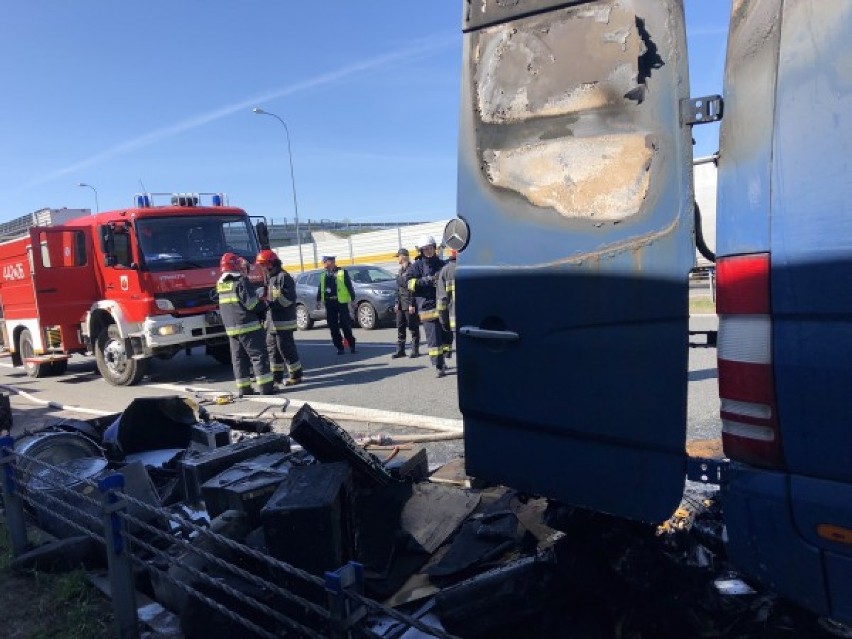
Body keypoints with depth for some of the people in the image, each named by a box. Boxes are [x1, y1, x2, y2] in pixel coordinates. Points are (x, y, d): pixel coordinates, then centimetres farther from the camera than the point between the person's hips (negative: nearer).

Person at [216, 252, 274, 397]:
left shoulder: (221, 284, 12)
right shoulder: (241, 281, -12)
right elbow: (251, 303, -18)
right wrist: (263, 306, 2)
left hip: (231, 328, 7)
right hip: (249, 326, -7)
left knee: (239, 358, 10)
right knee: (259, 355, -3)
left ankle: (243, 389, 12)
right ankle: (266, 387, -4)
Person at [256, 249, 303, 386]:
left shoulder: (283, 277, -13)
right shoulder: (269, 277, 17)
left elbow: (288, 299, -20)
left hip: (283, 321, -10)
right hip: (272, 320, 10)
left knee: (285, 347, -7)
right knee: (272, 347, 13)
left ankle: (296, 375, 3)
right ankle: (277, 376, 21)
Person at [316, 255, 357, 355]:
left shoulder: (342, 272, -3)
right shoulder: (323, 275, 12)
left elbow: (349, 286, -5)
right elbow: (320, 288, 16)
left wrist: (353, 299, -8)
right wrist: (318, 300, 10)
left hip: (341, 302, -5)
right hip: (329, 303, 5)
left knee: (345, 325, -2)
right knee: (333, 327, 4)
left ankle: (352, 344, 15)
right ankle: (339, 347, 12)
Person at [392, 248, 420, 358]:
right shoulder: (401, 270, 16)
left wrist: (412, 304, -19)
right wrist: (397, 303, 14)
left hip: (409, 304, -9)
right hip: (401, 304, 9)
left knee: (413, 328, 0)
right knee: (400, 328, 10)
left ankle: (415, 350, 7)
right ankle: (400, 350, 16)